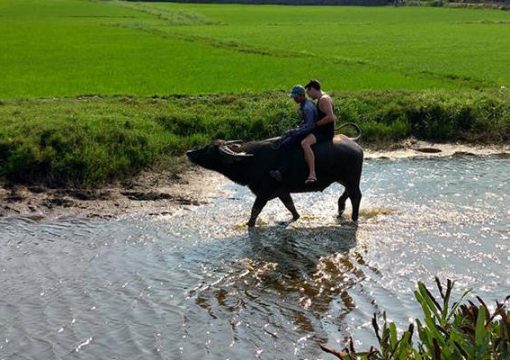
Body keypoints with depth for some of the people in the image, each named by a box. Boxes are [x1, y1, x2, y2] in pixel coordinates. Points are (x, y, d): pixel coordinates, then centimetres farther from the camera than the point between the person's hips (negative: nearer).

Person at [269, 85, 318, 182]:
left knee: (284, 145, -18)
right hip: (303, 130, 11)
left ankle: (281, 172, -15)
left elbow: (309, 126, -28)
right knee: (282, 139, 8)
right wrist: (297, 128, 10)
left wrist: (295, 131, -22)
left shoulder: (307, 107, -23)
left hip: (308, 134, -11)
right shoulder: (303, 105, 10)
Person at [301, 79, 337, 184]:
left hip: (325, 132, -11)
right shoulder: (321, 99, 17)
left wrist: (316, 123, -18)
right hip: (321, 130, 11)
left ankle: (312, 174, -42)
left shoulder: (324, 99, -15)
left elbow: (330, 117, -28)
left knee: (305, 143, -34)